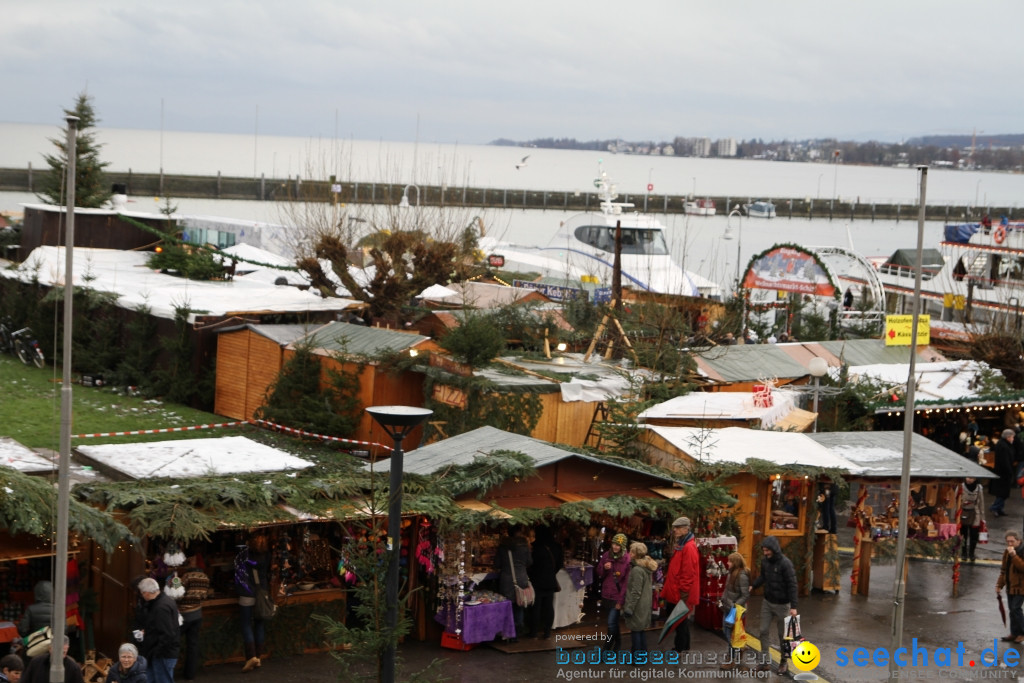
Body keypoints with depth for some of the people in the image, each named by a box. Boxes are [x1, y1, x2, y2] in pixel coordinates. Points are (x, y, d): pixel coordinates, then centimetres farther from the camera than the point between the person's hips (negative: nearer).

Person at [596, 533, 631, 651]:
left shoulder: (627, 559, -14)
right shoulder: (606, 555, 2)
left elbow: (627, 581, -13)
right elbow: (599, 574, 12)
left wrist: (621, 600, -15)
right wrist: (604, 568, -11)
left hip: (617, 596, -5)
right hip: (606, 595, 5)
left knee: (611, 623, -10)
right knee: (614, 621, 20)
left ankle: (607, 649, 0)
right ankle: (618, 641, 39)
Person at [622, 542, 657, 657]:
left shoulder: (637, 570, -22)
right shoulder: (647, 568, 7)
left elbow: (636, 592, -22)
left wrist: (629, 608, -16)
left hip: (637, 606, -9)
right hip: (645, 605, 9)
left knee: (635, 631, 1)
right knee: (641, 630, 17)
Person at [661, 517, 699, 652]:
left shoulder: (688, 547, -20)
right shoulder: (680, 544, 13)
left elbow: (688, 572, -23)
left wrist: (683, 592, -22)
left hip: (681, 592, -10)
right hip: (676, 590, 10)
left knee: (681, 620, -1)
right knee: (680, 620, 17)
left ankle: (679, 648, 7)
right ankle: (684, 645, 27)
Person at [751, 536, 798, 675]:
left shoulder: (785, 563, -21)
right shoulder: (765, 561, -2)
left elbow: (792, 585, -19)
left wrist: (793, 606, -22)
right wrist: (753, 586, -5)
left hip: (781, 604, -6)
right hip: (767, 602, 6)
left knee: (783, 634, 8)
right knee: (764, 631, 5)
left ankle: (784, 662, 23)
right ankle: (765, 661, 13)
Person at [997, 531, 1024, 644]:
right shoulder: (1006, 553, 10)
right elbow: (1003, 570, 18)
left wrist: (1014, 556, -32)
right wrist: (999, 585, 17)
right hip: (1010, 587, 7)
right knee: (1012, 610, 10)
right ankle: (1014, 633, 18)